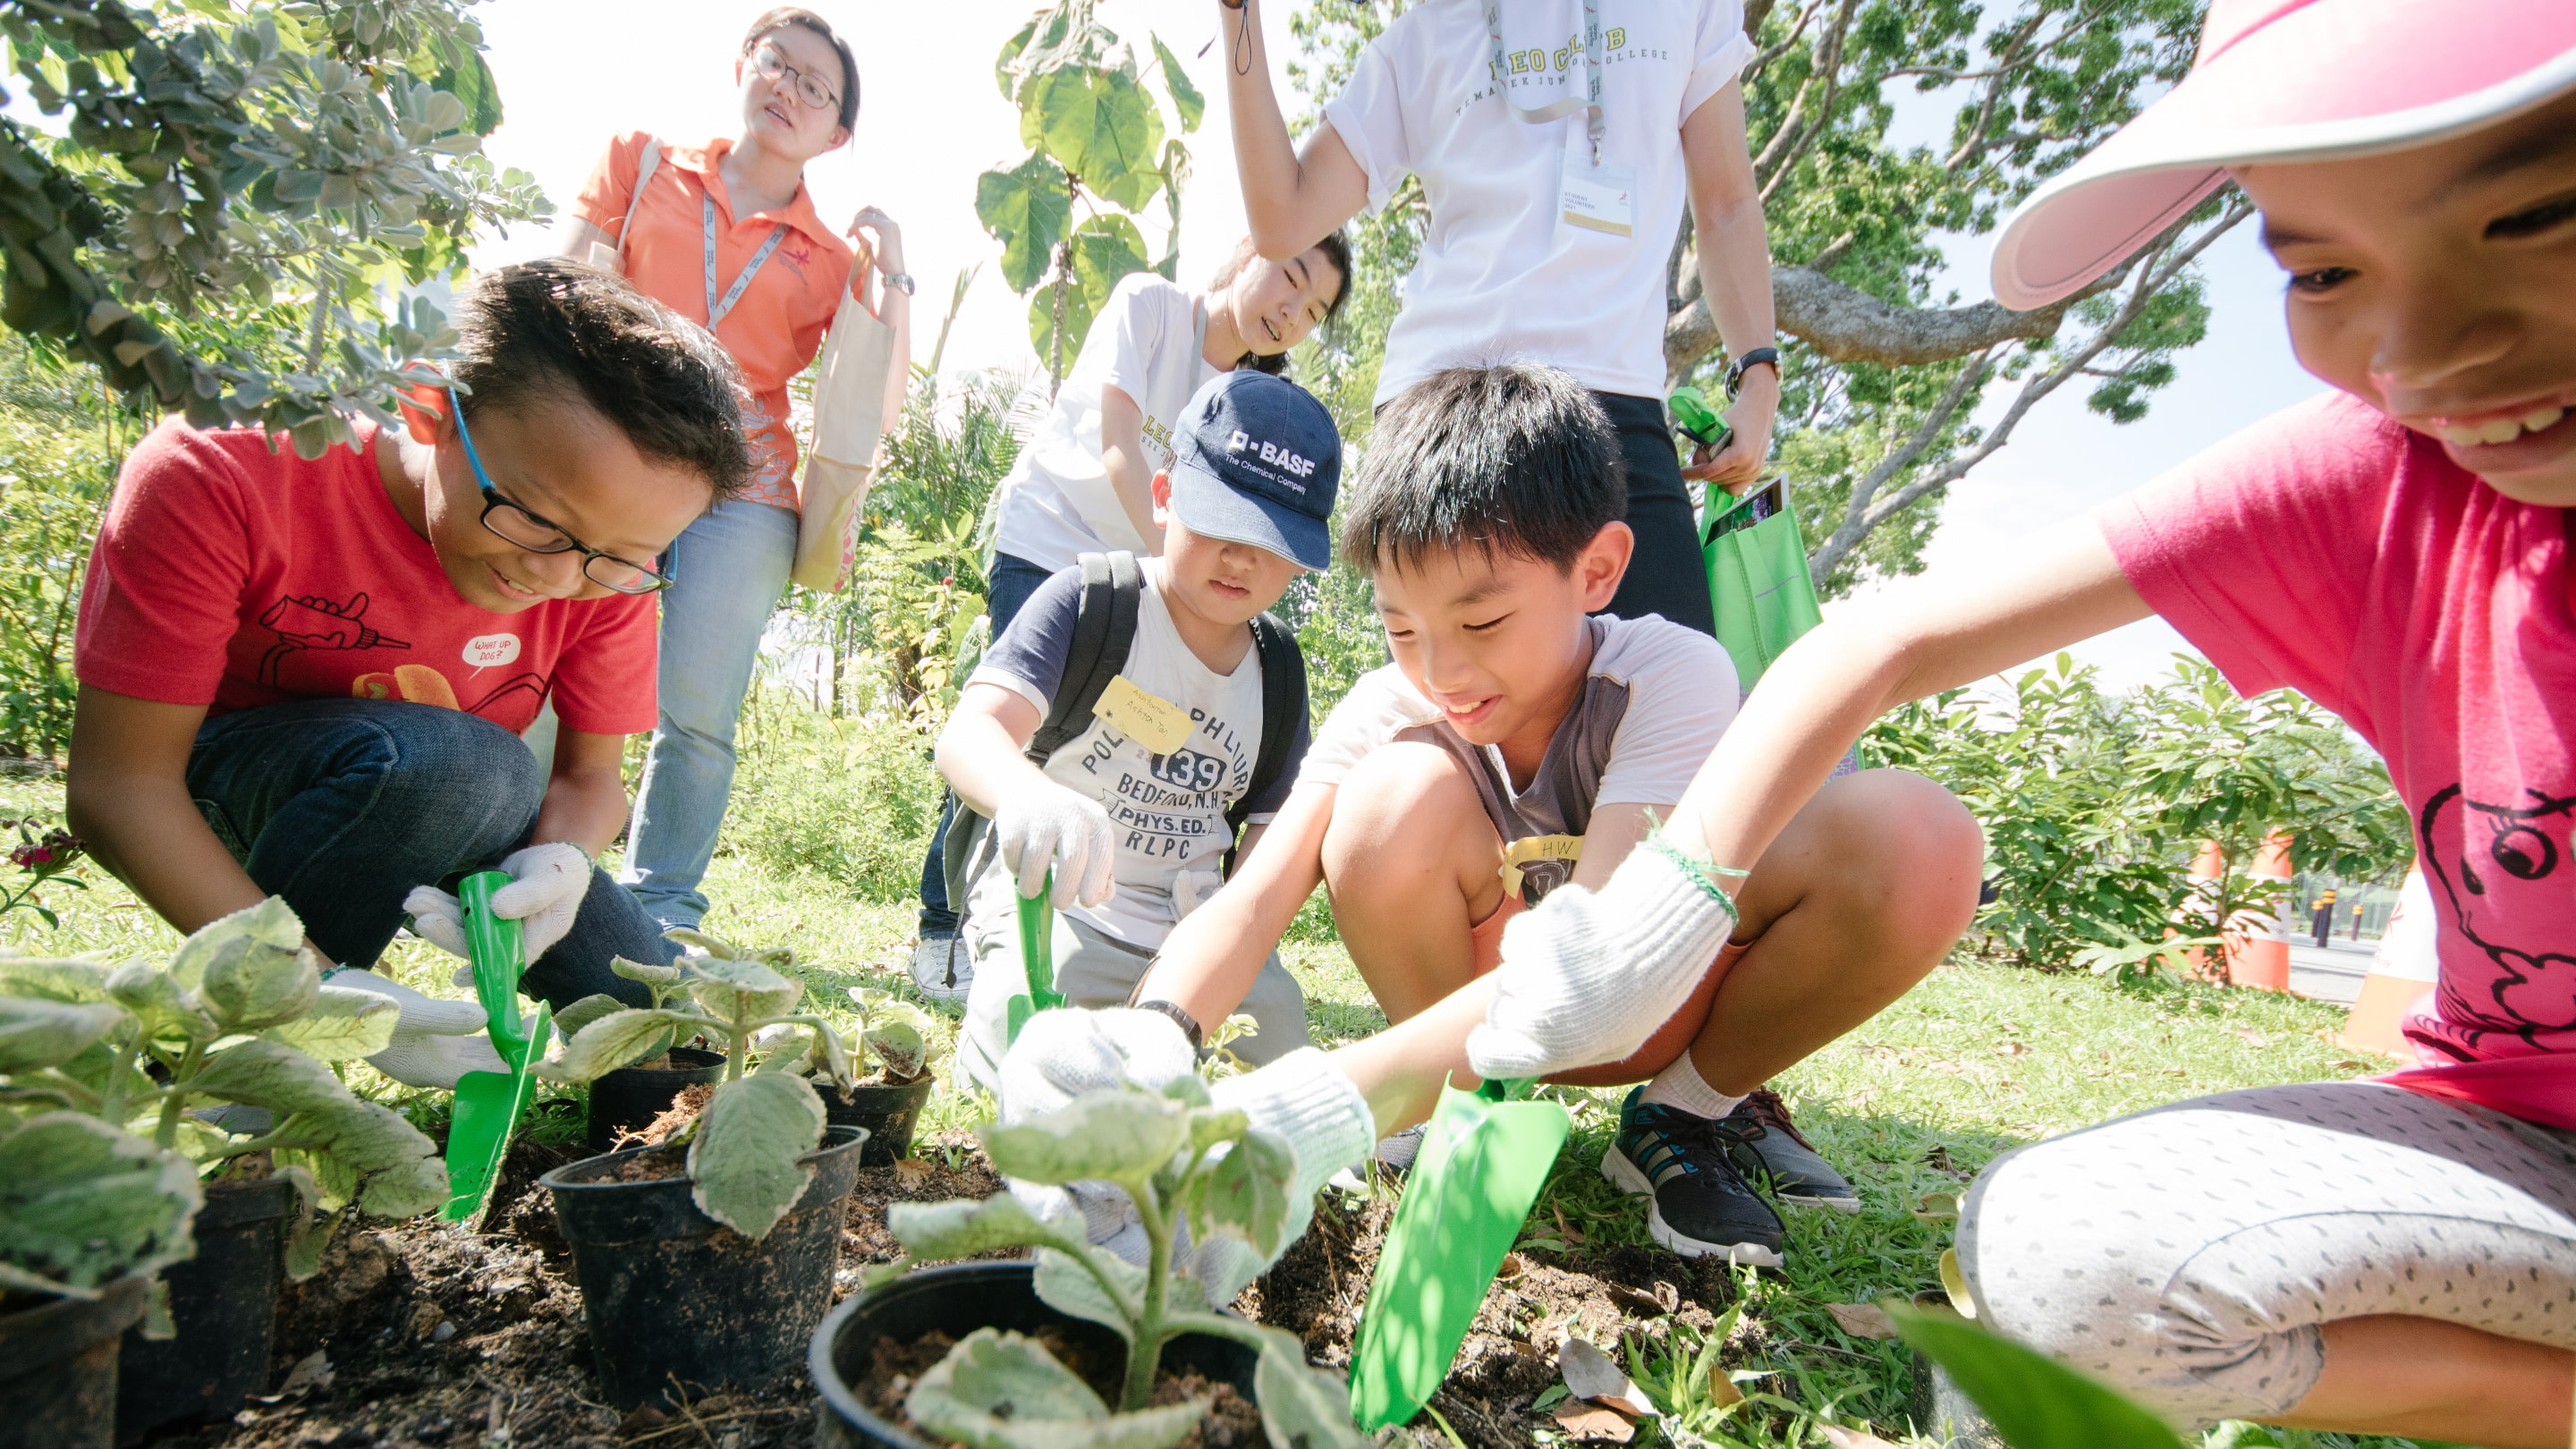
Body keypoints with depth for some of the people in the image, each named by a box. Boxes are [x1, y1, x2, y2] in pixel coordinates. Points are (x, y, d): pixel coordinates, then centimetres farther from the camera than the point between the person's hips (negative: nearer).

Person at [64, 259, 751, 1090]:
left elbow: (589, 775, -11)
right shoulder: (216, 484, -29)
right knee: (446, 760, -38)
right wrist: (319, 983, -39)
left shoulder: (609, 561, -19)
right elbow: (117, 786, -27)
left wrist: (559, 864, -35)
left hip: (453, 812, 4)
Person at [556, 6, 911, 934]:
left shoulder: (832, 259, 14)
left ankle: (659, 903, 7)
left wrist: (894, 278, 0)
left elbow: (878, 411, 3)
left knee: (696, 709, -6)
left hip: (743, 485, 0)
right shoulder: (643, 164, 17)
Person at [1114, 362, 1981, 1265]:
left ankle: (1690, 1110, -5)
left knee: (1914, 836, -28)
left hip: (1671, 999, 0)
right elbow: (1253, 899, -29)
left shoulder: (1672, 676, -27)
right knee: (1399, 793, -31)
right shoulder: (1389, 709, -19)